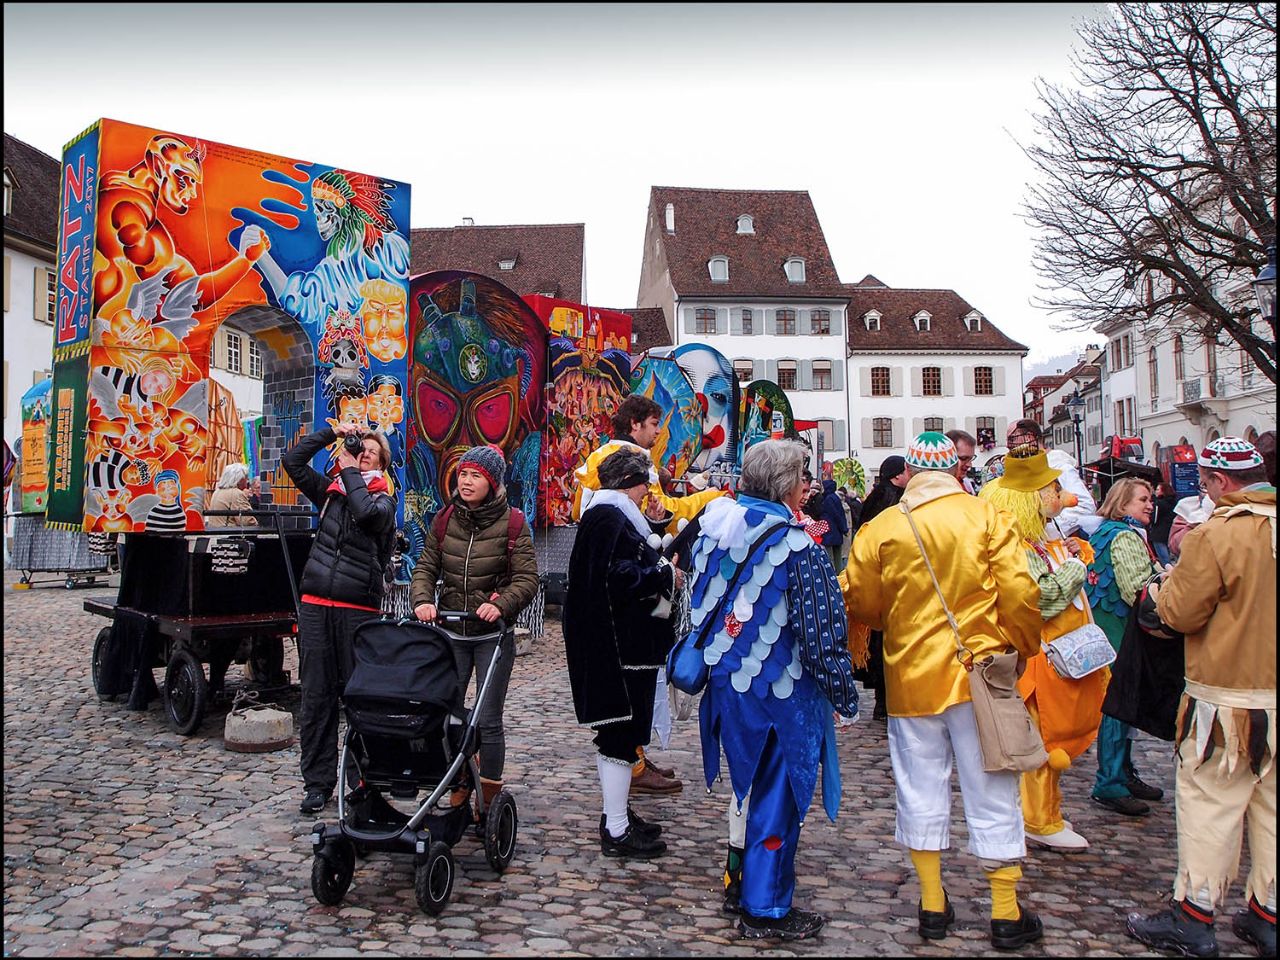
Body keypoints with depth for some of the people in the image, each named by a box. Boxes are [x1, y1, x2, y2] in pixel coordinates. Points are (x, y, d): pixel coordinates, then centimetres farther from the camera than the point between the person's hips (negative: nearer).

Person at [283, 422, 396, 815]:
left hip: (359, 609, -4)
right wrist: (331, 433, 5)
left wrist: (349, 470, -6)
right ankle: (318, 782, 13)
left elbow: (367, 513, -18)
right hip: (315, 605, 4)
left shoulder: (384, 501, 4)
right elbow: (293, 461, 10)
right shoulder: (330, 491, 16)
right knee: (316, 696, 5)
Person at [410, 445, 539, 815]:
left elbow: (527, 578, -9)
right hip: (452, 631, 4)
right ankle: (459, 785, 27)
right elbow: (425, 567, 5)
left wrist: (501, 606, -27)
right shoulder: (445, 520, 5)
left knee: (488, 720, -2)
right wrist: (422, 601, -15)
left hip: (493, 632, -4)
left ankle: (489, 800, 12)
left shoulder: (512, 523, -6)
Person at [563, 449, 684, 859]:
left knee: (620, 729, 18)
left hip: (625, 644, 11)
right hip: (617, 645, -11)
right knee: (622, 732, -5)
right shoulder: (610, 518, -16)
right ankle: (617, 831, 3)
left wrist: (661, 570, 11)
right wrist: (667, 576, -16)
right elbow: (618, 577, -26)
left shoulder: (608, 515, 18)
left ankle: (618, 814, 29)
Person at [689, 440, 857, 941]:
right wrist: (843, 689, -6)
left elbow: (700, 604, 11)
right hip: (780, 688, -7)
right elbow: (821, 630, -17)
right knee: (777, 792, 6)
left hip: (727, 680, 7)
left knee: (749, 782, 23)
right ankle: (765, 909, 17)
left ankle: (739, 881, 36)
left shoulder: (715, 530, 2)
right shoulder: (797, 546, -19)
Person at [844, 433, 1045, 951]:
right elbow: (1019, 594, -10)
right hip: (979, 672, -1)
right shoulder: (986, 517, -6)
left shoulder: (882, 527, -3)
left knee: (922, 787, 12)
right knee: (991, 791, 8)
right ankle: (1006, 914, 16)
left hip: (910, 675, 1)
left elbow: (861, 603, 2)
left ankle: (932, 905, 21)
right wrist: (1024, 646, 8)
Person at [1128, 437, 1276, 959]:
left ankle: (1193, 918, 7)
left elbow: (1180, 612, -13)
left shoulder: (1215, 534, -18)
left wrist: (1170, 582, 6)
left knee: (1209, 803, 1)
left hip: (1228, 697, -7)